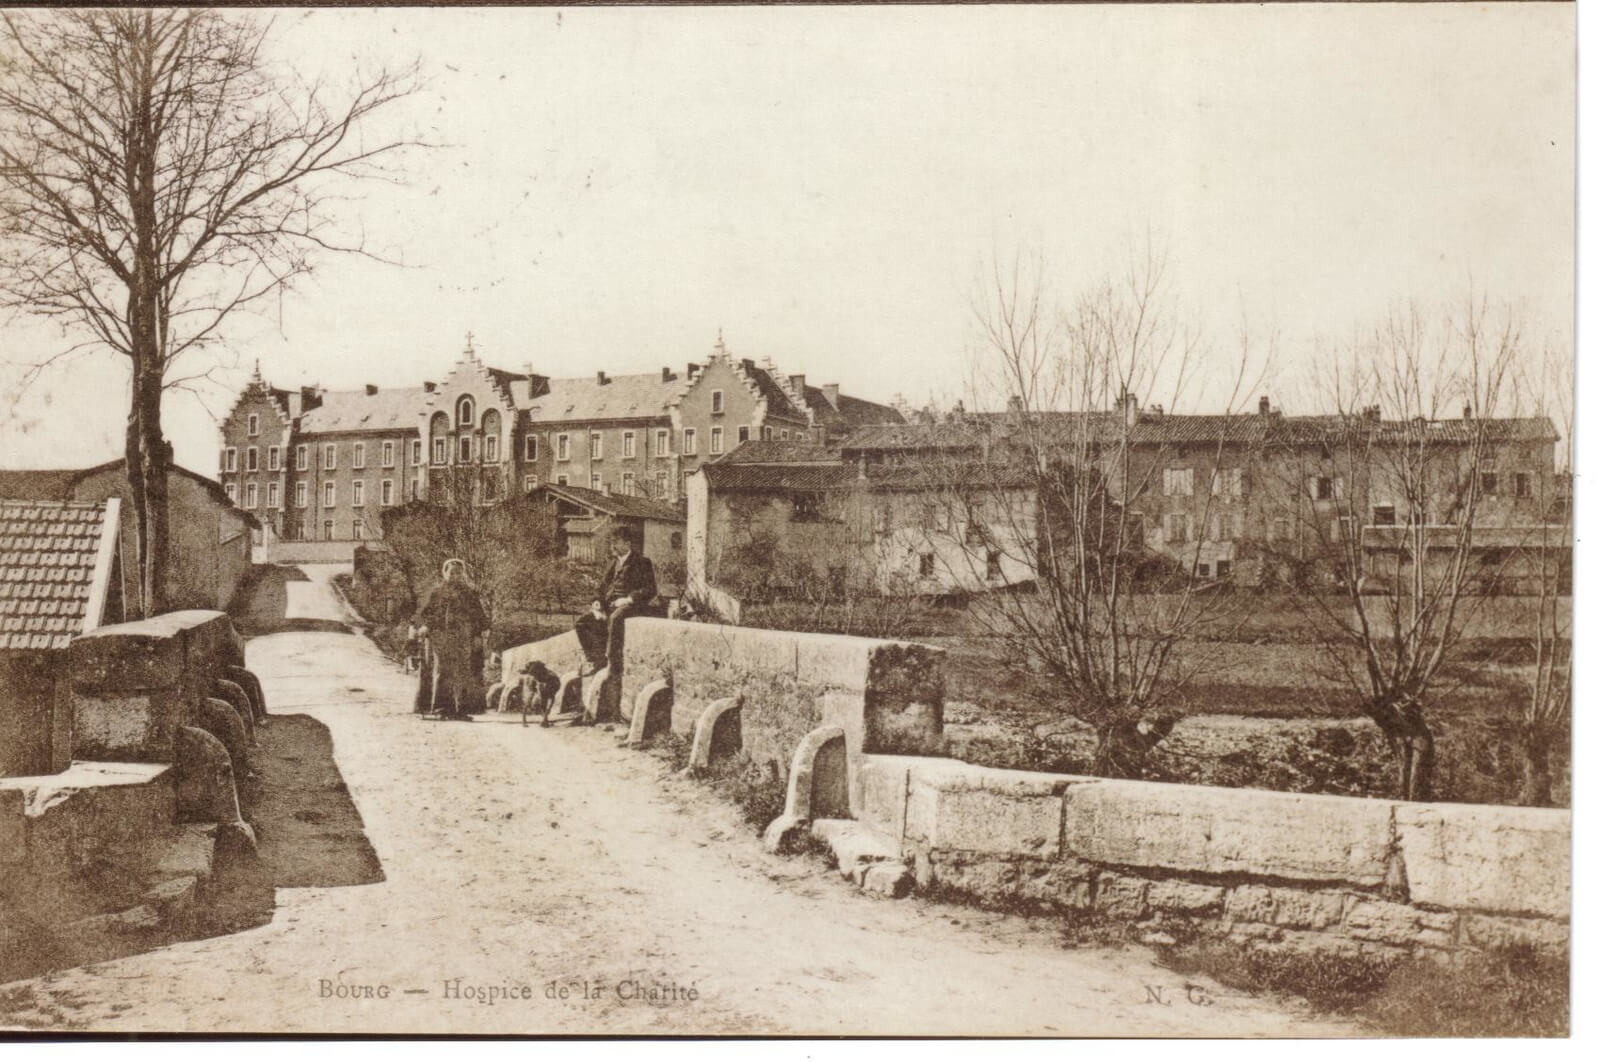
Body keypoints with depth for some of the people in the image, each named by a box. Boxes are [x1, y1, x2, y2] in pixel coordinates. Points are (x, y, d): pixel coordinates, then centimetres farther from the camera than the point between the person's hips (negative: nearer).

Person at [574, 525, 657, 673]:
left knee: (615, 618, -40)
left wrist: (628, 599, -19)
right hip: (609, 604, 7)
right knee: (581, 624, -13)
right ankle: (599, 662, -9)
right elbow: (602, 587, 22)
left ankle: (614, 665, -36)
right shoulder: (614, 563, 22)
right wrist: (597, 602, 1)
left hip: (630, 605, -7)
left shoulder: (642, 563, 2)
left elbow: (650, 590, -7)